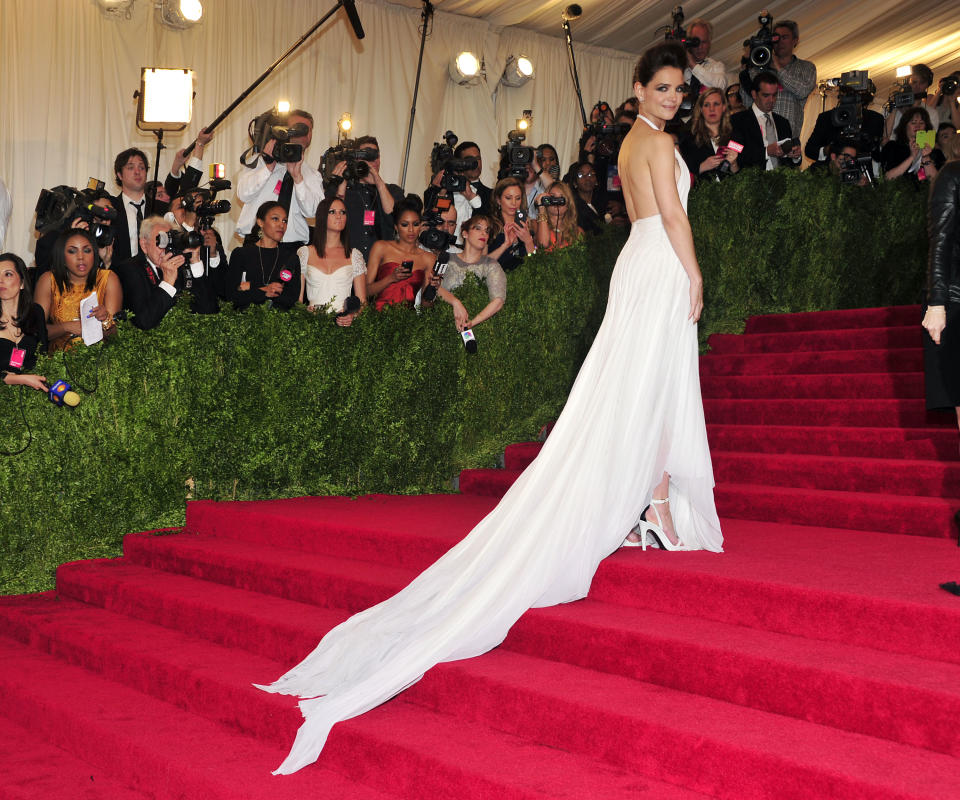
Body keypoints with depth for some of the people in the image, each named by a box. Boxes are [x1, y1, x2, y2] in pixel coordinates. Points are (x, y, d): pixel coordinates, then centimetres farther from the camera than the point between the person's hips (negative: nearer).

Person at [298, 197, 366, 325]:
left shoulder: (354, 255, 13)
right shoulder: (304, 253, 11)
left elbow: (362, 301, 10)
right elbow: (297, 299, 10)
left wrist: (353, 316, -10)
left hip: (343, 323, 0)